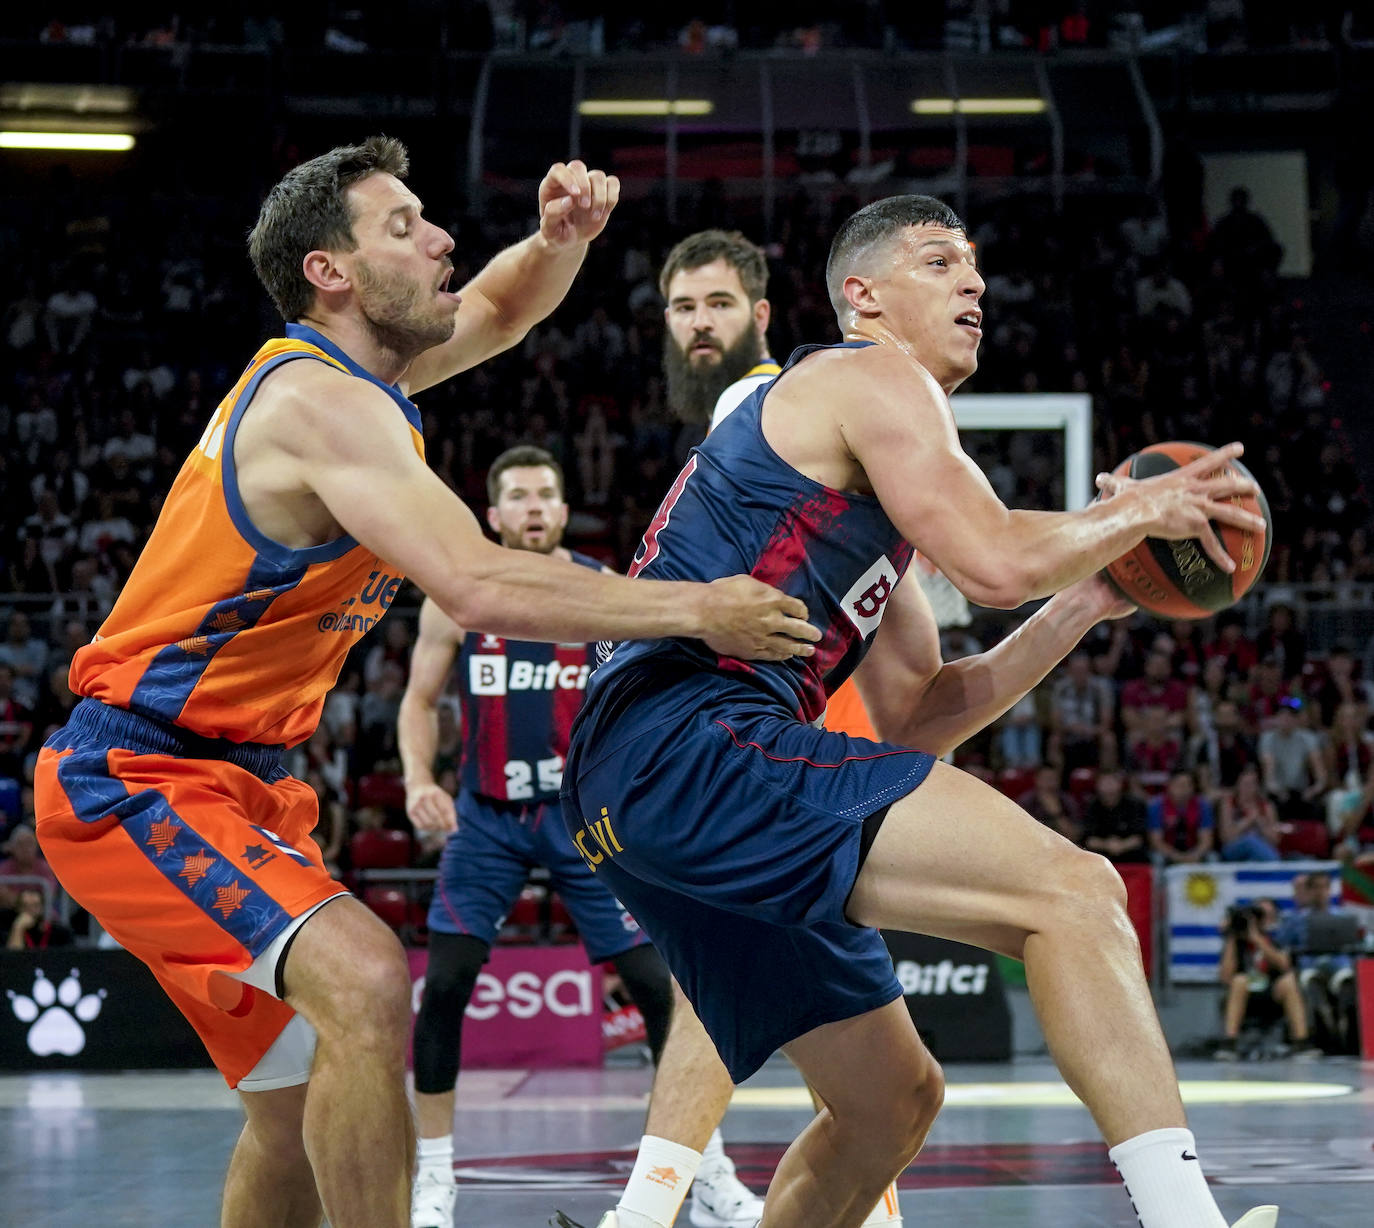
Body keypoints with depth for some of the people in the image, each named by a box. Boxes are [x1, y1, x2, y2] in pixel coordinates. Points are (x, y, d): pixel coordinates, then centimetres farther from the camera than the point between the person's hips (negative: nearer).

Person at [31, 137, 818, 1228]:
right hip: (135, 781, -10)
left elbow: (499, 309, 25)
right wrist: (695, 610, -26)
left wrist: (561, 238, 2)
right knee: (365, 985, -30)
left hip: (233, 782, 10)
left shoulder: (338, 367, 9)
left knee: (301, 1099, 13)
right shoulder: (322, 404, -20)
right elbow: (482, 588, -31)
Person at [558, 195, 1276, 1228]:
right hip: (692, 743, -10)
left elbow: (915, 718, 27)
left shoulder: (864, 484, 30)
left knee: (892, 1099, 20)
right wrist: (1137, 513, 5)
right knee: (1074, 890, -20)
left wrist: (1081, 605, 23)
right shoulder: (870, 374, 2)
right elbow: (996, 562, -13)